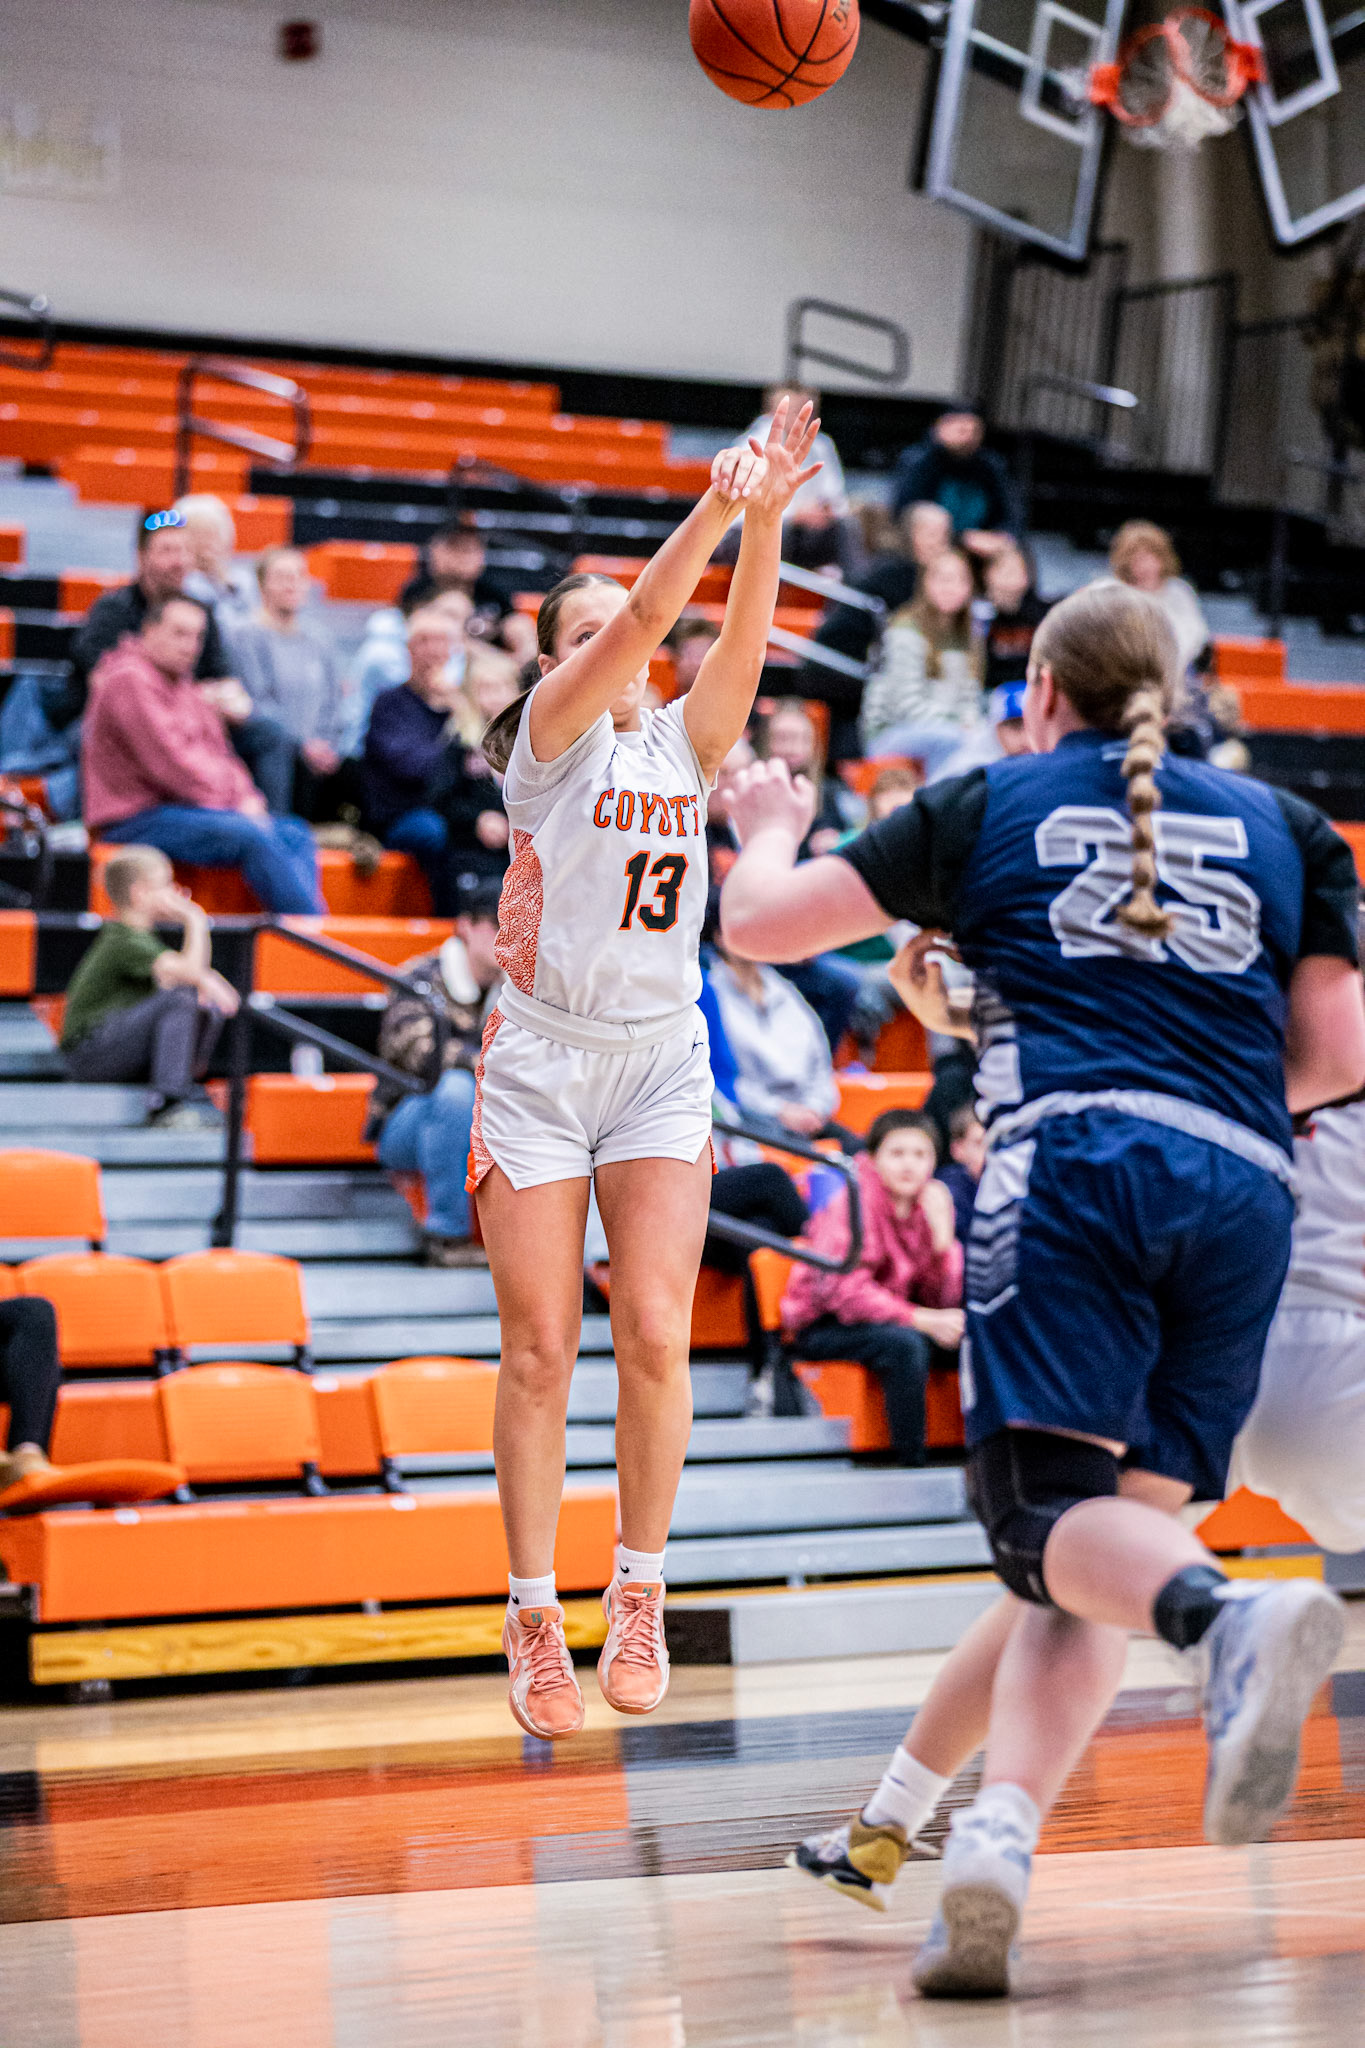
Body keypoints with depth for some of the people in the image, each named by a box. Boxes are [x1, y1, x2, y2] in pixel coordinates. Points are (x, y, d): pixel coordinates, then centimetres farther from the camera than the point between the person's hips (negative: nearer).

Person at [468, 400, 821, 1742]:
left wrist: (765, 526, -23)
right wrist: (714, 508, -29)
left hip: (661, 1065, 3)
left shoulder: (683, 742, 10)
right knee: (540, 1351, -4)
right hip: (539, 1063, -3)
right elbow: (635, 627, -18)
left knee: (655, 1332, -9)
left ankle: (640, 1597, 4)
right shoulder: (550, 739, -1)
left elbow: (738, 644, -8)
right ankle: (534, 1616, 5)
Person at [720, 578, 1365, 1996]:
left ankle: (1234, 1619, -47)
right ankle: (997, 1842, -18)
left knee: (1047, 1519, -13)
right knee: (1091, 1573, 4)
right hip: (1245, 1192, 3)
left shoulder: (988, 806, 19)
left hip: (1074, 1157, -3)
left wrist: (769, 828, 43)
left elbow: (757, 924, 21)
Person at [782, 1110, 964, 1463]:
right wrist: (923, 1320, -29)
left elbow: (943, 1300, -2)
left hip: (890, 1313, 6)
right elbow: (844, 1291, -24)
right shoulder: (856, 1203, -15)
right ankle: (912, 1465, -29)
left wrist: (942, 1238, -19)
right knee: (904, 1343, -33)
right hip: (819, 1326, -6)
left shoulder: (929, 1202, 2)